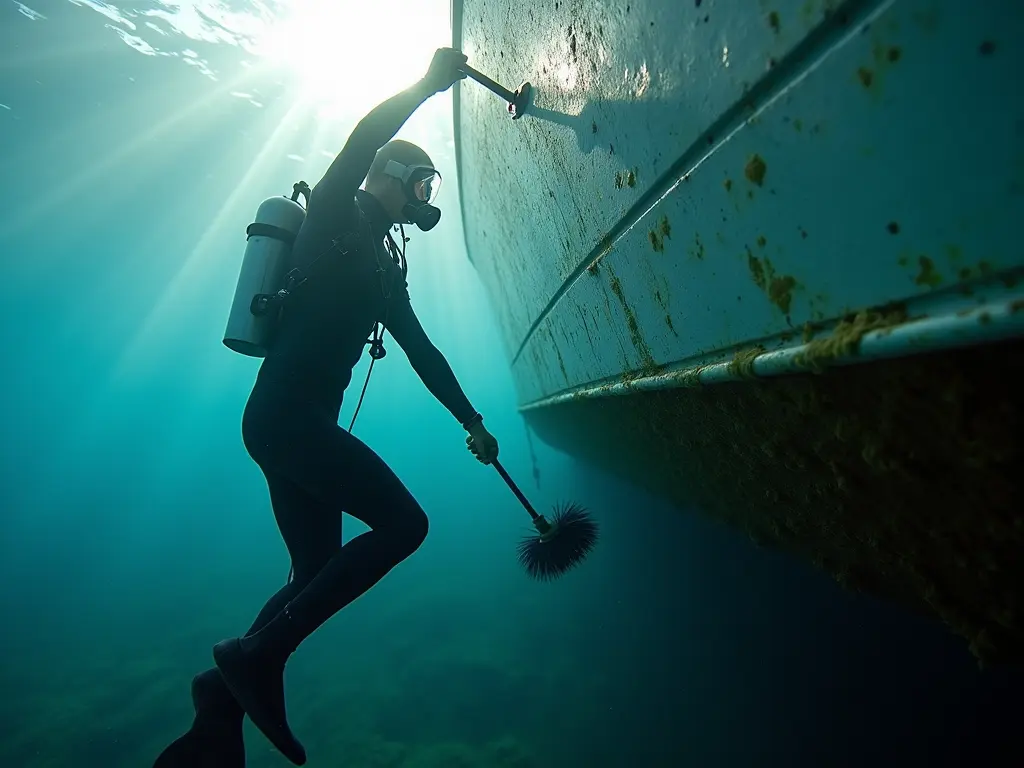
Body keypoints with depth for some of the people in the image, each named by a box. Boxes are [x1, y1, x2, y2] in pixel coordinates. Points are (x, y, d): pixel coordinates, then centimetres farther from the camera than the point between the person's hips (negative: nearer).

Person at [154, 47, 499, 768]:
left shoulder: (382, 268, 24)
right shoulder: (334, 212, 4)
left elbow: (422, 350, 21)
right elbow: (365, 137, -16)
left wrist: (472, 420, 19)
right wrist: (429, 83, -3)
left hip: (295, 422, 9)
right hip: (287, 412, -9)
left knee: (319, 575, 9)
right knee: (403, 522, -15)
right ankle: (259, 654, -5)